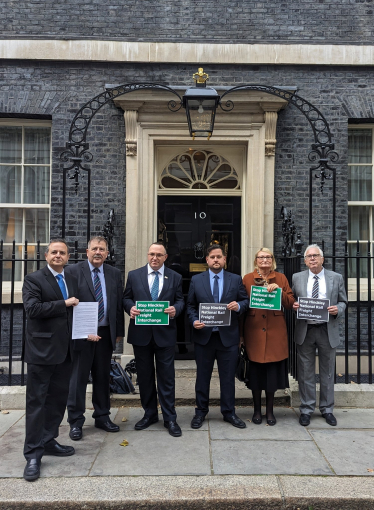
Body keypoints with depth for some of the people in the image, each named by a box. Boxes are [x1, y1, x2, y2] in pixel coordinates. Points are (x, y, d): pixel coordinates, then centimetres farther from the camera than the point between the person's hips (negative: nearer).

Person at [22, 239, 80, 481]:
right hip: (42, 349, -6)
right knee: (37, 400, 1)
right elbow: (32, 308, -19)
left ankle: (48, 441, 29)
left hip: (65, 350, 6)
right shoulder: (34, 279, -6)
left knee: (59, 398, 14)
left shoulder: (72, 280, 13)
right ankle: (33, 454, 9)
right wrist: (64, 304, -17)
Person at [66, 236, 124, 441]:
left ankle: (102, 417, 28)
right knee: (78, 377, 5)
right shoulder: (73, 271, -4)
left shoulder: (114, 274, 8)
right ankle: (76, 421, 19)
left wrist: (119, 331, 7)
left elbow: (119, 304, 9)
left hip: (106, 333, 4)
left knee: (102, 376, 14)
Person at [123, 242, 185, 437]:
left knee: (166, 376, 3)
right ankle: (149, 414, 29)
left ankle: (170, 418, 15)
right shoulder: (134, 275, 5)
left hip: (165, 333, -1)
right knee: (144, 375, 12)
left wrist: (176, 309, -17)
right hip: (141, 333, 1)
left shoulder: (175, 277, 5)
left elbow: (180, 300, 5)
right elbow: (126, 297, 7)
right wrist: (130, 307, -14)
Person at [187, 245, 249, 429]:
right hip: (203, 335, 0)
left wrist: (239, 306, -15)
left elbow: (246, 301, 6)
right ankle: (200, 412, 27)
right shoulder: (196, 280, 3)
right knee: (202, 376, 11)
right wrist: (194, 321, -11)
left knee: (228, 377, 10)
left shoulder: (236, 279, 3)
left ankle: (229, 412, 26)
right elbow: (190, 305, 5)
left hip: (228, 336, 0)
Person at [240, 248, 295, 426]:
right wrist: (241, 333, 1)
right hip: (254, 331, -1)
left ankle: (270, 410, 23)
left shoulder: (281, 278, 7)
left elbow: (290, 304, 2)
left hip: (275, 332, 1)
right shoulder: (247, 279, 3)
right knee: (255, 372, 6)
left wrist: (279, 290, -14)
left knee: (273, 371, 6)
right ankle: (257, 410, 22)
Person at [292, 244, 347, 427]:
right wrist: (293, 306, -13)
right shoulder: (297, 278, 5)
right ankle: (306, 410, 19)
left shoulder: (336, 278, 4)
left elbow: (343, 302, 8)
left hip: (328, 331, 0)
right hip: (305, 331, 0)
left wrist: (338, 309, -13)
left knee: (327, 372, 10)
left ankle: (327, 409, 25)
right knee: (306, 372, 7)